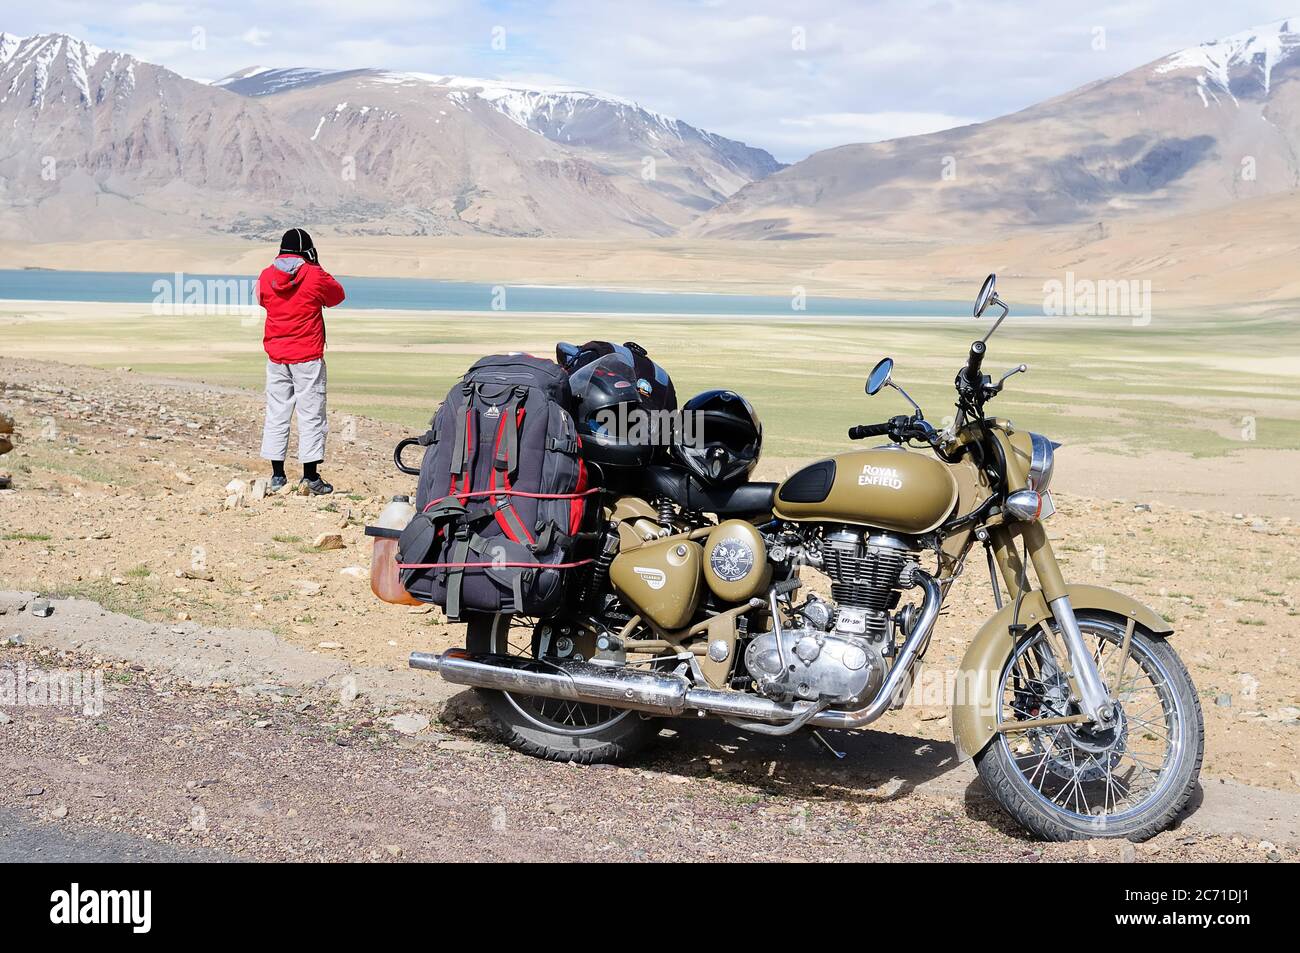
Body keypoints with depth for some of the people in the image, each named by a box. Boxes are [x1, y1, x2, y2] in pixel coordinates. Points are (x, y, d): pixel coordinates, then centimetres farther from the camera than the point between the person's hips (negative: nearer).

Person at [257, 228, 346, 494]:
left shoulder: (266, 276, 2)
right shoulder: (315, 276, -9)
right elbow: (337, 295, 8)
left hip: (276, 357, 4)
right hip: (308, 357, -4)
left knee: (276, 413, 9)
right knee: (311, 414, 0)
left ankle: (277, 475, 10)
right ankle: (311, 477, -1)